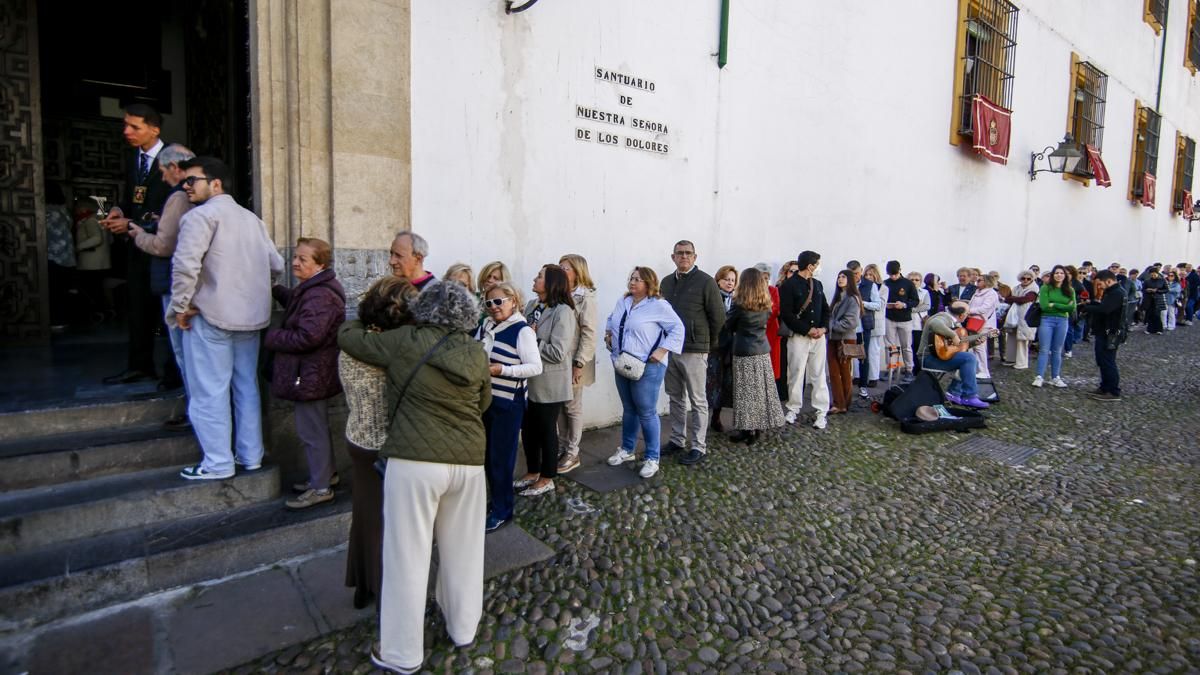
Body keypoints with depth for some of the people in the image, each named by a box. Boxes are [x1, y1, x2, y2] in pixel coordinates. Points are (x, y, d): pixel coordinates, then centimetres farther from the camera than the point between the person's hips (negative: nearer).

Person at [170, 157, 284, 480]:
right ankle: (251, 456, 21)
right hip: (251, 316, 7)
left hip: (211, 316, -7)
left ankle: (218, 463, 8)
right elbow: (276, 264, 14)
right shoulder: (251, 218, 14)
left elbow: (186, 264, -21)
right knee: (246, 387, 13)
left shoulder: (201, 215, -9)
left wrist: (180, 306, -10)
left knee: (210, 391, 2)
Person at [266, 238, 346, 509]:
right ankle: (324, 474, 36)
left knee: (311, 429, -1)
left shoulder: (319, 296, -24)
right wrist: (275, 290, 15)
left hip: (311, 375, -11)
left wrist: (272, 337, -14)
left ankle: (321, 487, 11)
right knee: (316, 426, 21)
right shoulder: (311, 289, 12)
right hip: (312, 373, 11)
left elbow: (307, 336, -29)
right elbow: (293, 301, 33)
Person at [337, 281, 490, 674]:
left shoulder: (405, 341, -6)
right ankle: (463, 629, 38)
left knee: (408, 556, 9)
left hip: (415, 461, -4)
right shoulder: (477, 353, 4)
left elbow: (347, 337, 7)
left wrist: (361, 322, 27)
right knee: (462, 551, 19)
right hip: (468, 461, 4)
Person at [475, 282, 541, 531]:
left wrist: (502, 369, -26)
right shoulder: (486, 326, 6)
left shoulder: (522, 331, -14)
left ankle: (502, 510, 18)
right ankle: (494, 499, 34)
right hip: (485, 398, 7)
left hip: (508, 403, -6)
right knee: (487, 454, 16)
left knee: (501, 457, 2)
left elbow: (536, 367, -19)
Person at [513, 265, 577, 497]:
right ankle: (532, 472, 36)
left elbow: (557, 352, -22)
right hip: (529, 380, 7)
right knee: (527, 428, 17)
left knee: (546, 430, 8)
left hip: (549, 382, -7)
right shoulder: (531, 305, 5)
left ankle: (546, 479, 26)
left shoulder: (563, 311, -17)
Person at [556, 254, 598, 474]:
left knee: (573, 407, 5)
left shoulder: (585, 297, -10)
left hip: (573, 362, -6)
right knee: (560, 406, 14)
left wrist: (579, 363, -19)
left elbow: (589, 333, -15)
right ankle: (562, 448, 27)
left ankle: (572, 453, 18)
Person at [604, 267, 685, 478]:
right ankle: (627, 450, 33)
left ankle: (652, 458, 12)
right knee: (628, 409, 18)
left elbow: (678, 329, -13)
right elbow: (611, 319, 27)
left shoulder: (658, 305, -13)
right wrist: (608, 333, 9)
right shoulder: (623, 302, 10)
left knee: (647, 413, -1)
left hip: (647, 367, -7)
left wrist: (661, 351, -18)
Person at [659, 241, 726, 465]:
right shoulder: (667, 282, 10)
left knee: (697, 400, 2)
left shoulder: (706, 282, -7)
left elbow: (718, 317, -5)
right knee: (675, 398, 15)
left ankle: (699, 446, 11)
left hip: (694, 351, -6)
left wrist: (709, 344, 2)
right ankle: (677, 439, 27)